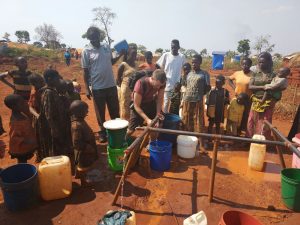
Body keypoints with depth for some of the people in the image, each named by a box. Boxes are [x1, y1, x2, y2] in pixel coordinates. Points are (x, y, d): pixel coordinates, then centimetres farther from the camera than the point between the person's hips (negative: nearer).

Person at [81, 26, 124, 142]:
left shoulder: (106, 47, 6)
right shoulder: (86, 51, -6)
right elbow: (86, 71, -5)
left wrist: (120, 55, 5)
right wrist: (87, 88, -7)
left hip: (111, 85, 4)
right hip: (97, 87, -4)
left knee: (115, 110, 14)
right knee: (100, 112, 10)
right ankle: (102, 132, 27)